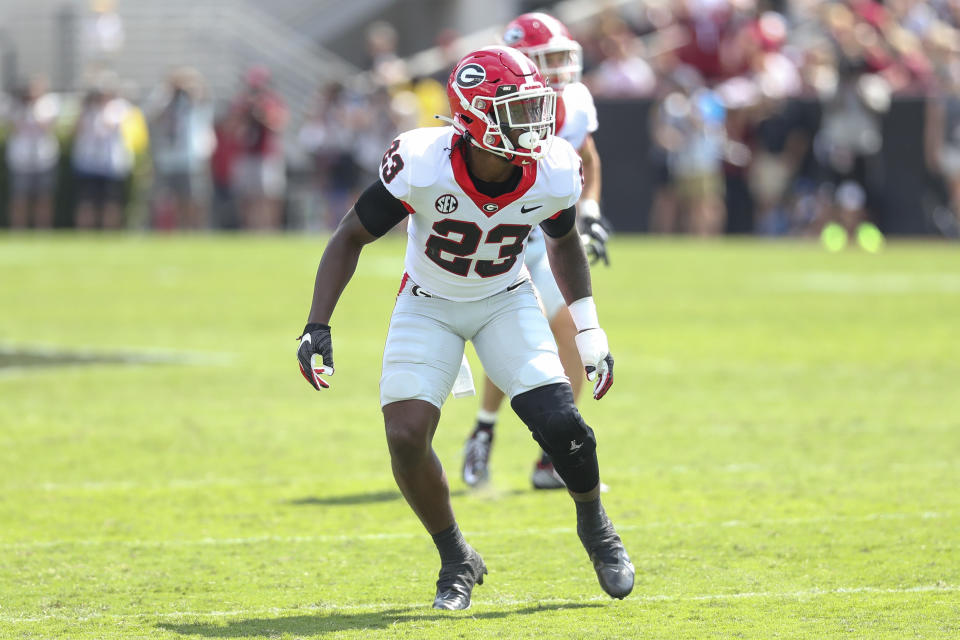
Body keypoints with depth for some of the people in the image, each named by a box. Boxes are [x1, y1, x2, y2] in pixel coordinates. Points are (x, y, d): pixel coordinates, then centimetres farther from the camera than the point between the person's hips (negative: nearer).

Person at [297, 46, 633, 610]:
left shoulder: (552, 175, -20)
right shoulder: (422, 166, -29)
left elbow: (564, 243, 4)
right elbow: (351, 238, -15)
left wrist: (590, 332, 6)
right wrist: (317, 326, -22)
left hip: (506, 300, 1)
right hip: (429, 305, -1)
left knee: (560, 424, -17)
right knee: (406, 438, -17)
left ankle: (595, 526, 15)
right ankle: (456, 561, 9)